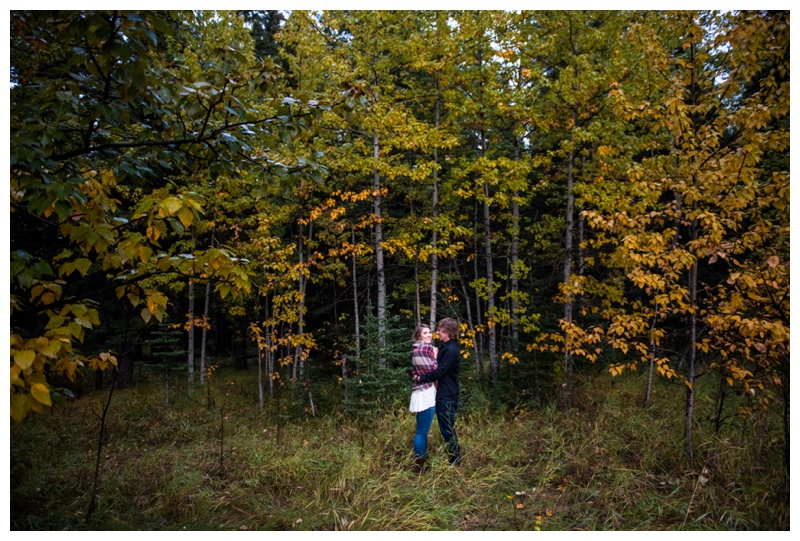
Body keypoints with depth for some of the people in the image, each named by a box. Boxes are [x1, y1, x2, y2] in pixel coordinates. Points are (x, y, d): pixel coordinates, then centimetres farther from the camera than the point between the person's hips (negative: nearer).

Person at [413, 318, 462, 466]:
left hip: (447, 397, -10)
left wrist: (421, 378, -12)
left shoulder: (451, 350, -18)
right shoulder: (446, 348, 14)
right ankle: (454, 460, 23)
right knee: (447, 429, 15)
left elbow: (439, 372, -21)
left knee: (447, 430, -3)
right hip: (443, 394, 10)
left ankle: (455, 462, 6)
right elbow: (439, 368, 18)